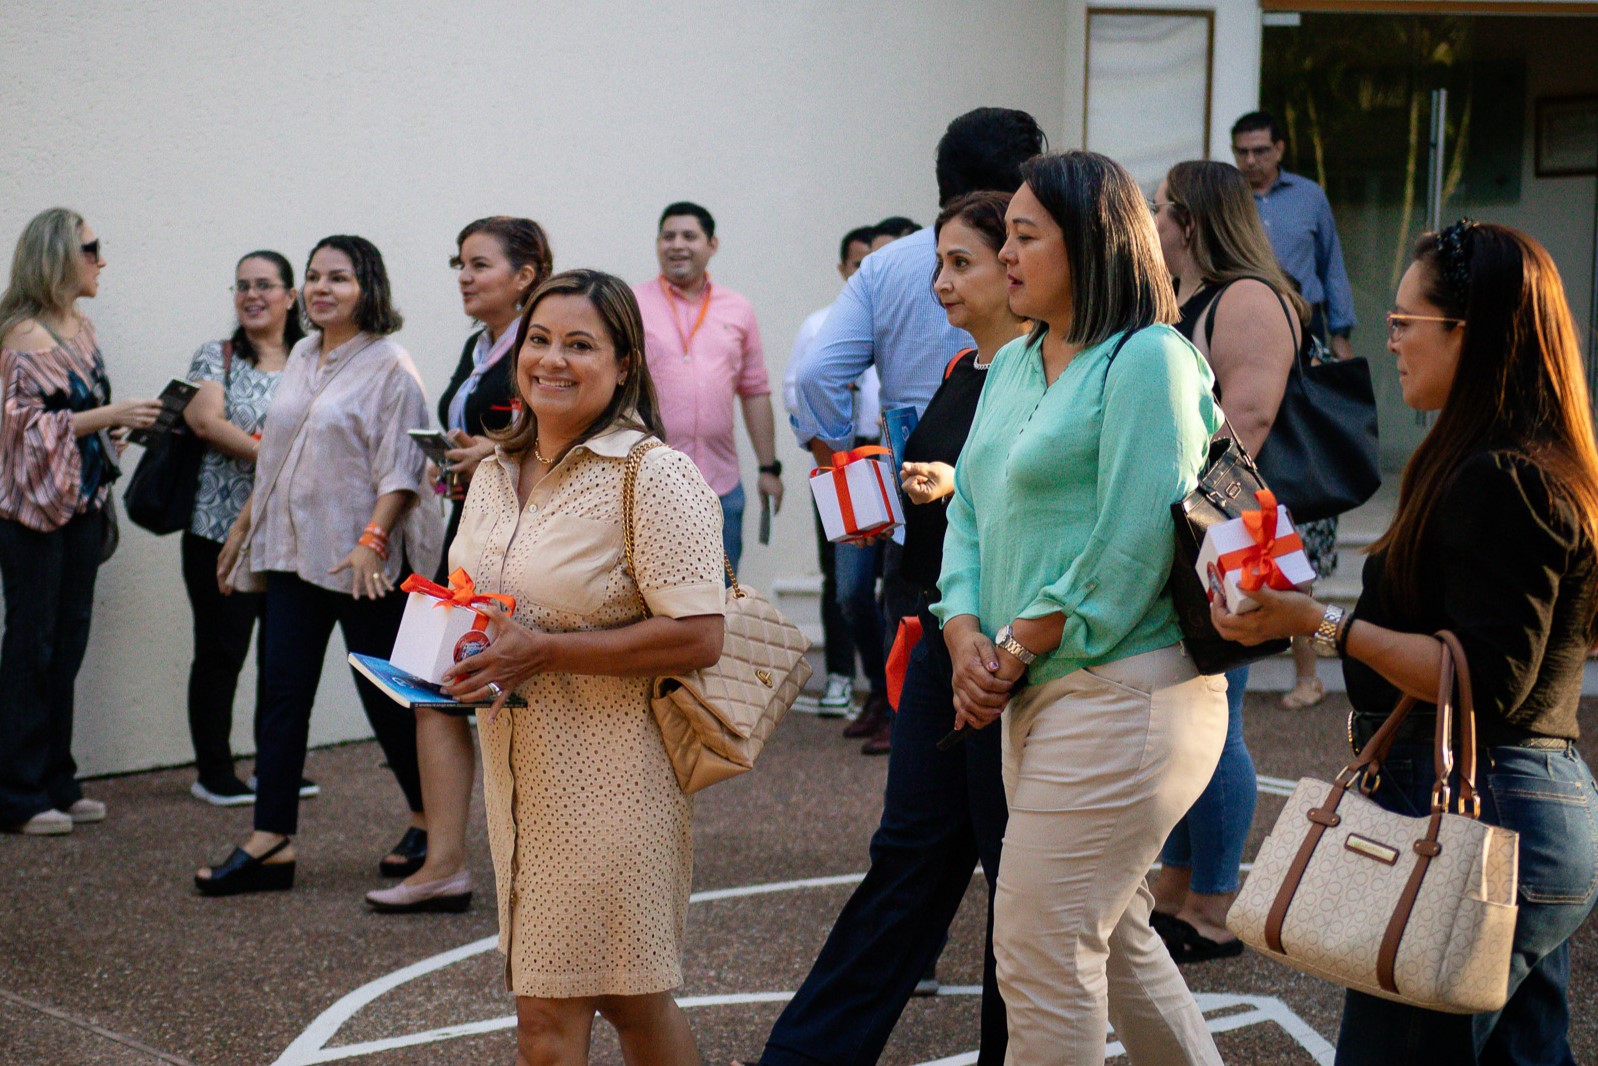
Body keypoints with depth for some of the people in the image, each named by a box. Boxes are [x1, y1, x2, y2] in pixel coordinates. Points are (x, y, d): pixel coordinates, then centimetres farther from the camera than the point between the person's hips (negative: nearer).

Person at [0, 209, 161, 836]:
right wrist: (108, 416, -20)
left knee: (68, 644, 11)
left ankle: (56, 783, 19)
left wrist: (118, 427, 6)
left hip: (83, 503, 8)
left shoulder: (82, 329, 12)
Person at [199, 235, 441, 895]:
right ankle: (270, 843, 3)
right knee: (283, 692, 2)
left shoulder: (389, 366, -9)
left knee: (385, 695, 2)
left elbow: (401, 471, -14)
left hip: (362, 564, -7)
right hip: (294, 551, 7)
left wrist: (372, 542, -24)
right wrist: (244, 525, 21)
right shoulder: (301, 359, 13)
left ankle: (429, 823, 21)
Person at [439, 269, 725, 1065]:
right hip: (519, 767, 7)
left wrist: (540, 652, -21)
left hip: (611, 776, -7)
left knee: (630, 998, 3)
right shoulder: (495, 474, 12)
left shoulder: (653, 476, -12)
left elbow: (697, 638, -19)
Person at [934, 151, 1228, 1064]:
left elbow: (1132, 545, -18)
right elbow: (970, 512, 13)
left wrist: (1020, 652, -12)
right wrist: (967, 638, -3)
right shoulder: (1014, 365, 15)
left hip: (1119, 693, -9)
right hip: (1037, 694, 9)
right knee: (1114, 938, 19)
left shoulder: (1147, 360, -12)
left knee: (1041, 954, -5)